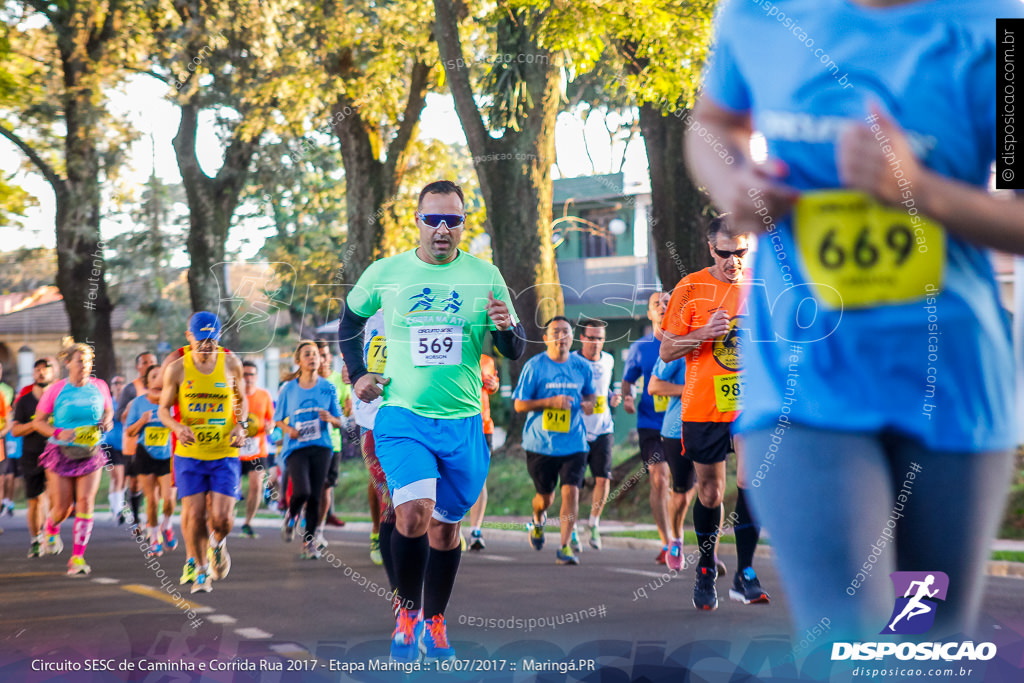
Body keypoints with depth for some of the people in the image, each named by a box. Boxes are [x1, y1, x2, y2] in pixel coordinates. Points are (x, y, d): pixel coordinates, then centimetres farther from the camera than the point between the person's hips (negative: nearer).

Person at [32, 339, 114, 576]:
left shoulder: (99, 386, 3)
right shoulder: (56, 390, -6)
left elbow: (108, 411, 20)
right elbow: (37, 422, -1)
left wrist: (107, 421, -3)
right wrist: (58, 433, -17)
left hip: (90, 453, 2)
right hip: (61, 453, -2)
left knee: (85, 502, -12)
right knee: (62, 507, 3)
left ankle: (77, 557, -8)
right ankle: (51, 528, 41)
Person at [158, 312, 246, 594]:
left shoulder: (230, 363, -1)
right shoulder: (177, 367, -5)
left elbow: (241, 398, 16)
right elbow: (164, 409, 3)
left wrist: (241, 425, -1)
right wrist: (178, 427, -17)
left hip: (225, 454, 0)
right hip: (189, 452, 0)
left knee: (221, 518, -9)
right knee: (193, 514, -6)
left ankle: (217, 543, 28)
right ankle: (196, 565, 20)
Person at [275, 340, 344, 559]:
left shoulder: (328, 388, 5)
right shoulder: (288, 389, 3)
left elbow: (340, 422, 9)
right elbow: (278, 419, 11)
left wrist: (330, 419, -13)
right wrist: (288, 429, -9)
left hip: (321, 448, 2)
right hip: (296, 448, -2)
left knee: (316, 496, -1)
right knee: (301, 492, -19)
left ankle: (310, 541, 12)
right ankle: (291, 516, 14)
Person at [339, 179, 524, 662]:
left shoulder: (485, 277, 0)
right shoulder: (384, 273, 0)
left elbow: (516, 351, 4)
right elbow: (350, 317, 19)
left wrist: (506, 329, -18)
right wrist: (356, 374, 9)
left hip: (462, 421, 2)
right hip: (401, 414, -2)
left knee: (445, 525, 10)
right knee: (414, 513, -20)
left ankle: (435, 622, 28)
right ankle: (408, 610, 2)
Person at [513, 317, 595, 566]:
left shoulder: (582, 366, 4)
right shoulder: (534, 366, -5)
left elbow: (589, 393, 22)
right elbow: (520, 405, -5)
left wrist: (588, 403, -2)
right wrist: (551, 402, -18)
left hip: (574, 443, 1)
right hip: (541, 442, -1)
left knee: (571, 491, -14)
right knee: (545, 495, 11)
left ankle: (565, 546, -8)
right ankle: (537, 520, 47)